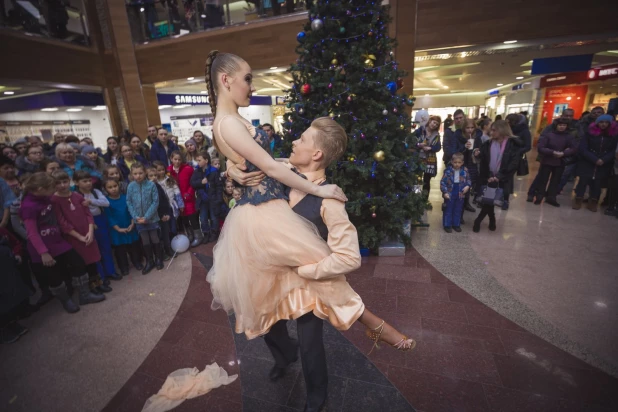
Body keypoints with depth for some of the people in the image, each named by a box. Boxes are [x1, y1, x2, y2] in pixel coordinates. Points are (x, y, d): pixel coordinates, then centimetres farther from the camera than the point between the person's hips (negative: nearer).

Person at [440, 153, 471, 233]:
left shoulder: (465, 170, -2)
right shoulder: (448, 170, -13)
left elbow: (468, 180, 11)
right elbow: (443, 182, -13)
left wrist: (468, 186, -9)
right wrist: (445, 192, -19)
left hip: (460, 195, 4)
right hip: (449, 194, -3)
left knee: (458, 210, 15)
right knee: (448, 210, 7)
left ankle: (456, 224, 29)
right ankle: (447, 225, 18)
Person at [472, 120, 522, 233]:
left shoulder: (514, 145, -7)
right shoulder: (489, 143, 5)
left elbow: (513, 165, -12)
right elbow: (484, 161, 5)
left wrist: (499, 176, -20)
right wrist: (478, 155, -17)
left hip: (502, 180, -3)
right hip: (488, 178, 3)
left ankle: (478, 221, 14)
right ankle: (492, 220, 29)